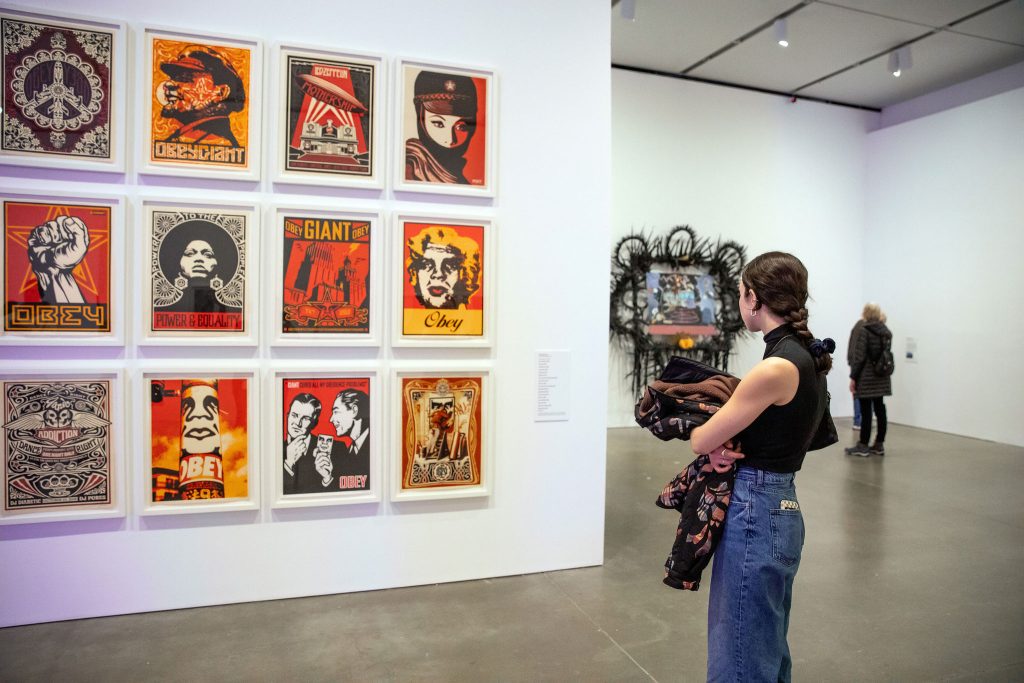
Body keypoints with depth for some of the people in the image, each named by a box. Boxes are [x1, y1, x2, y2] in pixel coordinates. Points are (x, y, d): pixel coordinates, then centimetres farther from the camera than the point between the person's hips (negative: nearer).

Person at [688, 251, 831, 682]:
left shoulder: (778, 366, -22)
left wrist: (714, 441, 8)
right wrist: (725, 440, -6)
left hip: (754, 513, -9)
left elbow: (699, 440, -16)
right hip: (778, 508, 9)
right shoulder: (808, 357, 6)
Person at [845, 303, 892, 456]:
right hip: (882, 378, 7)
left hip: (866, 378, -7)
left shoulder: (864, 331, -12)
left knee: (866, 411, -3)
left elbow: (859, 357, -14)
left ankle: (863, 446, 3)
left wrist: (853, 377, -10)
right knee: (880, 410, 10)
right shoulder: (887, 332, 9)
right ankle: (879, 445, 15)